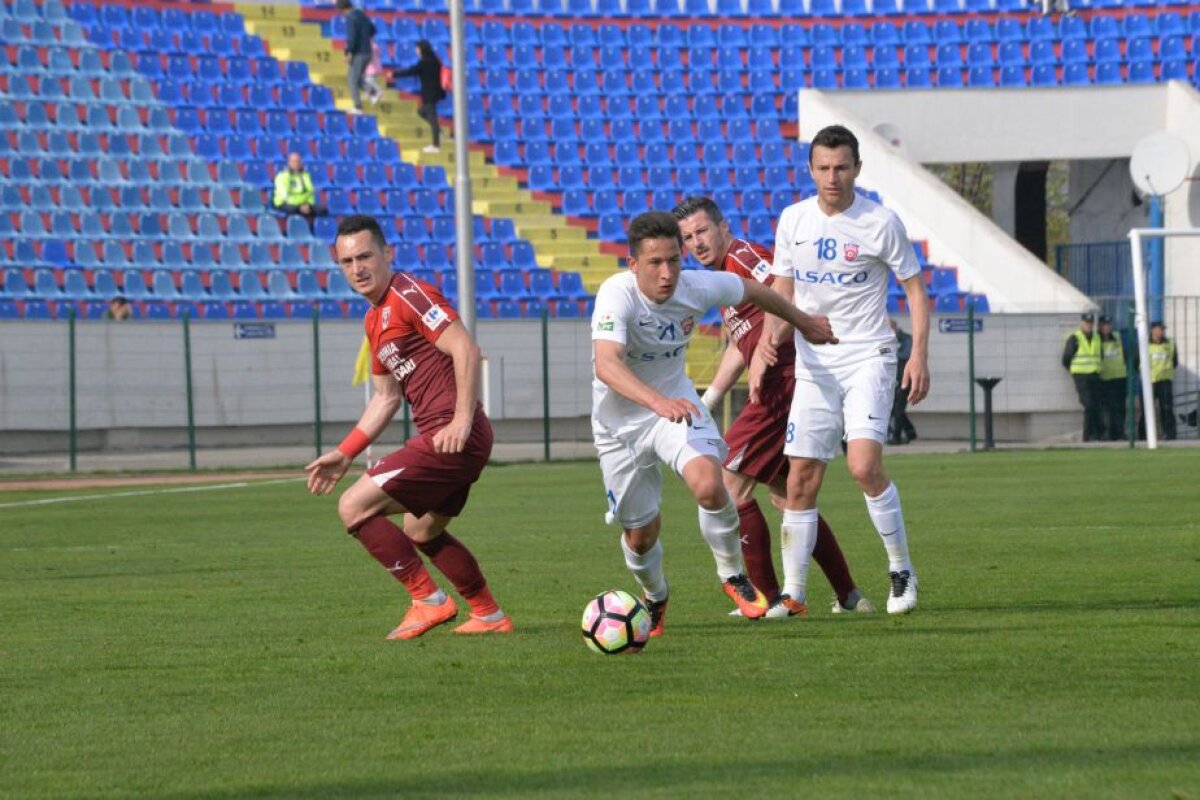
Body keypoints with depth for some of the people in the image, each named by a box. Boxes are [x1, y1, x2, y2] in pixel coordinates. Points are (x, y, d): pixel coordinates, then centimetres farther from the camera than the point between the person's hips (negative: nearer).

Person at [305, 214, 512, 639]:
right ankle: (489, 615, 35)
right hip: (448, 440, 11)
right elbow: (386, 397, 26)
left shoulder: (408, 294, -11)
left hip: (452, 438, -11)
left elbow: (465, 349, -20)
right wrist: (344, 454, 22)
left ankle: (428, 600, -7)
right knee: (420, 530, 28)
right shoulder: (376, 320, 19)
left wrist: (462, 421, -27)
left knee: (354, 507, -11)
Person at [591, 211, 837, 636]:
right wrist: (657, 401, -62)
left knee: (708, 484, -28)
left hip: (676, 403, 2)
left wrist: (803, 322, 22)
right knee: (640, 533, 8)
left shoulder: (698, 286, -17)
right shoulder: (617, 294, -30)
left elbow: (751, 290, 6)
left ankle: (733, 576, -2)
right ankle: (655, 599, 43)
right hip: (620, 420, -2)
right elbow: (606, 365, -45)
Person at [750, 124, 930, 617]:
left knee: (864, 465, -21)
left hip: (868, 359, -4)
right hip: (814, 366, 4)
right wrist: (768, 340, -3)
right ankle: (793, 594, 10)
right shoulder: (793, 220, 5)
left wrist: (920, 355, -9)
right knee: (801, 481, 1)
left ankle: (901, 571, -4)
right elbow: (783, 288, 14)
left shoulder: (880, 224, -7)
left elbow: (914, 287, 0)